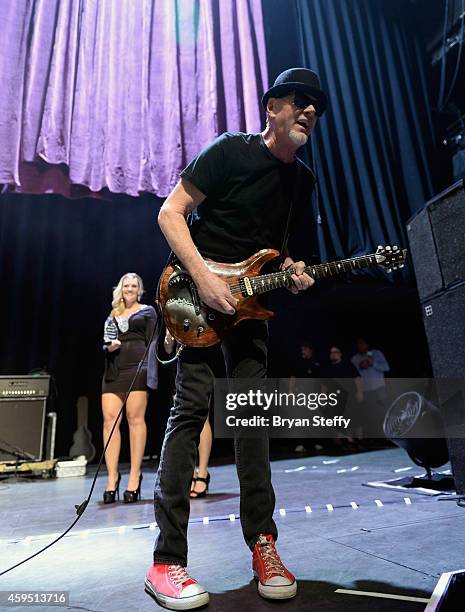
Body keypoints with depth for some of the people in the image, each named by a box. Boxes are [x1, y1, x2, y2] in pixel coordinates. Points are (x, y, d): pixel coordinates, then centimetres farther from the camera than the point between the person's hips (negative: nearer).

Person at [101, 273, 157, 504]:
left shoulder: (147, 311, 11)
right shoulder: (112, 315, 22)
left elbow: (151, 342, 2)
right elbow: (105, 345, 22)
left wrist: (149, 370, -11)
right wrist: (108, 348, -2)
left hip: (136, 367, -4)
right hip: (113, 370, 4)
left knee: (135, 418, -7)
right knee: (109, 419, -5)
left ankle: (135, 476, -1)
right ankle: (112, 477, 0)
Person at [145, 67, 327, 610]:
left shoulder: (302, 179, 13)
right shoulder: (232, 150, -6)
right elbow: (170, 212, -10)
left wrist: (291, 270, -2)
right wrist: (203, 278, -22)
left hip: (249, 298, 6)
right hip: (200, 287, -6)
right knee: (191, 407, -12)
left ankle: (262, 542, 13)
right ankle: (167, 559, -2)